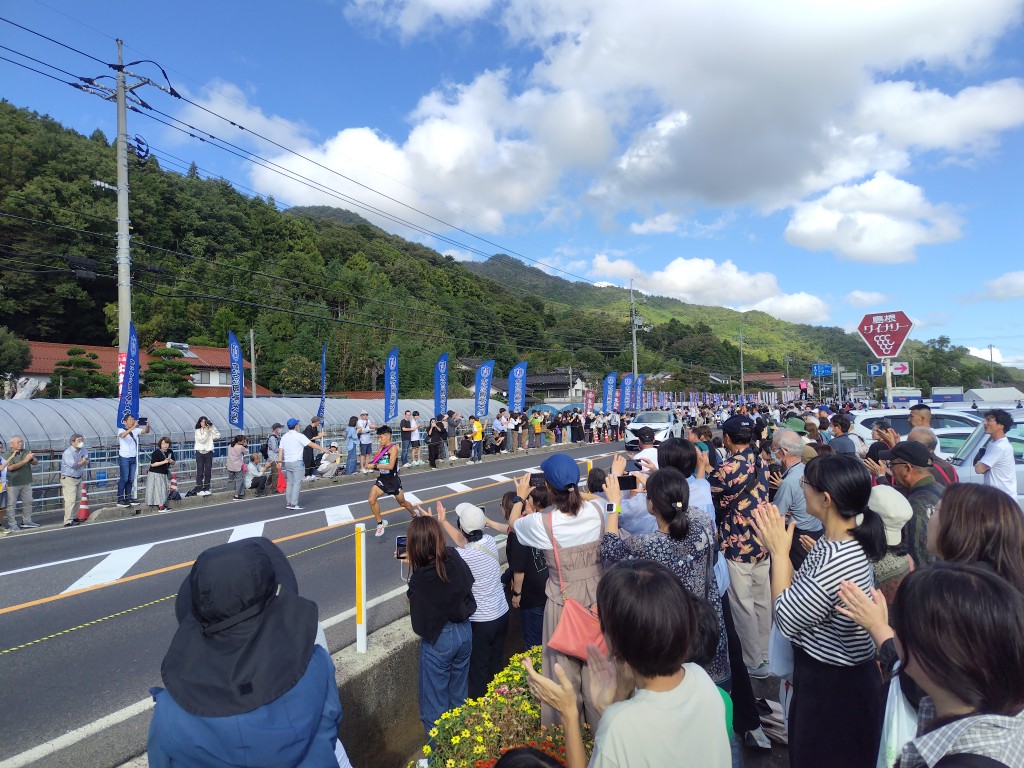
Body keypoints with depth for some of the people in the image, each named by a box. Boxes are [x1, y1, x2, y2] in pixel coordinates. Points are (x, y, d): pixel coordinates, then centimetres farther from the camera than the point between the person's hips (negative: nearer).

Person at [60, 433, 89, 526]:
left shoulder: (83, 449, 4)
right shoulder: (68, 452, -18)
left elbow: (87, 461, 0)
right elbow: (73, 465, -25)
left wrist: (79, 463, -18)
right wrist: (82, 462, -10)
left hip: (79, 478, 8)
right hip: (69, 479, -8)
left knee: (78, 500, 13)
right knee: (70, 500, -13)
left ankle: (74, 518, 24)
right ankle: (68, 521, -12)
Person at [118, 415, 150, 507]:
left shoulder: (136, 430, 10)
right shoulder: (121, 431, -6)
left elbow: (146, 431, 0)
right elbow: (123, 435, -28)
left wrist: (147, 425, -22)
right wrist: (133, 427, -37)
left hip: (133, 458, 6)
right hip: (124, 458, -6)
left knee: (131, 479, 8)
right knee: (124, 478, -9)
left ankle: (128, 498, 14)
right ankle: (120, 500, -6)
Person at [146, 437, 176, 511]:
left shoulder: (170, 452, 6)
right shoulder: (156, 452, -13)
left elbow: (173, 463, 13)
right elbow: (152, 464, -18)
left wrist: (171, 461, -10)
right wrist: (164, 462, -22)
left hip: (165, 474, 7)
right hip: (155, 474, -7)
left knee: (165, 490, 6)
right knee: (158, 489, -9)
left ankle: (163, 504, 11)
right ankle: (160, 506, -9)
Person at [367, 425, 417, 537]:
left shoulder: (393, 448, -16)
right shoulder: (381, 447, 4)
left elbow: (390, 466, -25)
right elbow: (375, 461, 7)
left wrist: (375, 466, -26)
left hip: (393, 480, -5)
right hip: (382, 479, 5)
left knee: (402, 502, 15)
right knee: (372, 500, -16)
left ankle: (415, 515, 44)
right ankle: (380, 523, 2)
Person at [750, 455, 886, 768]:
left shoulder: (839, 559, -33)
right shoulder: (833, 541, -3)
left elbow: (787, 619, -26)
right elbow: (801, 594, 3)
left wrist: (779, 552, -20)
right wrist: (778, 547, -4)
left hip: (835, 687, -9)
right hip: (823, 675, 9)